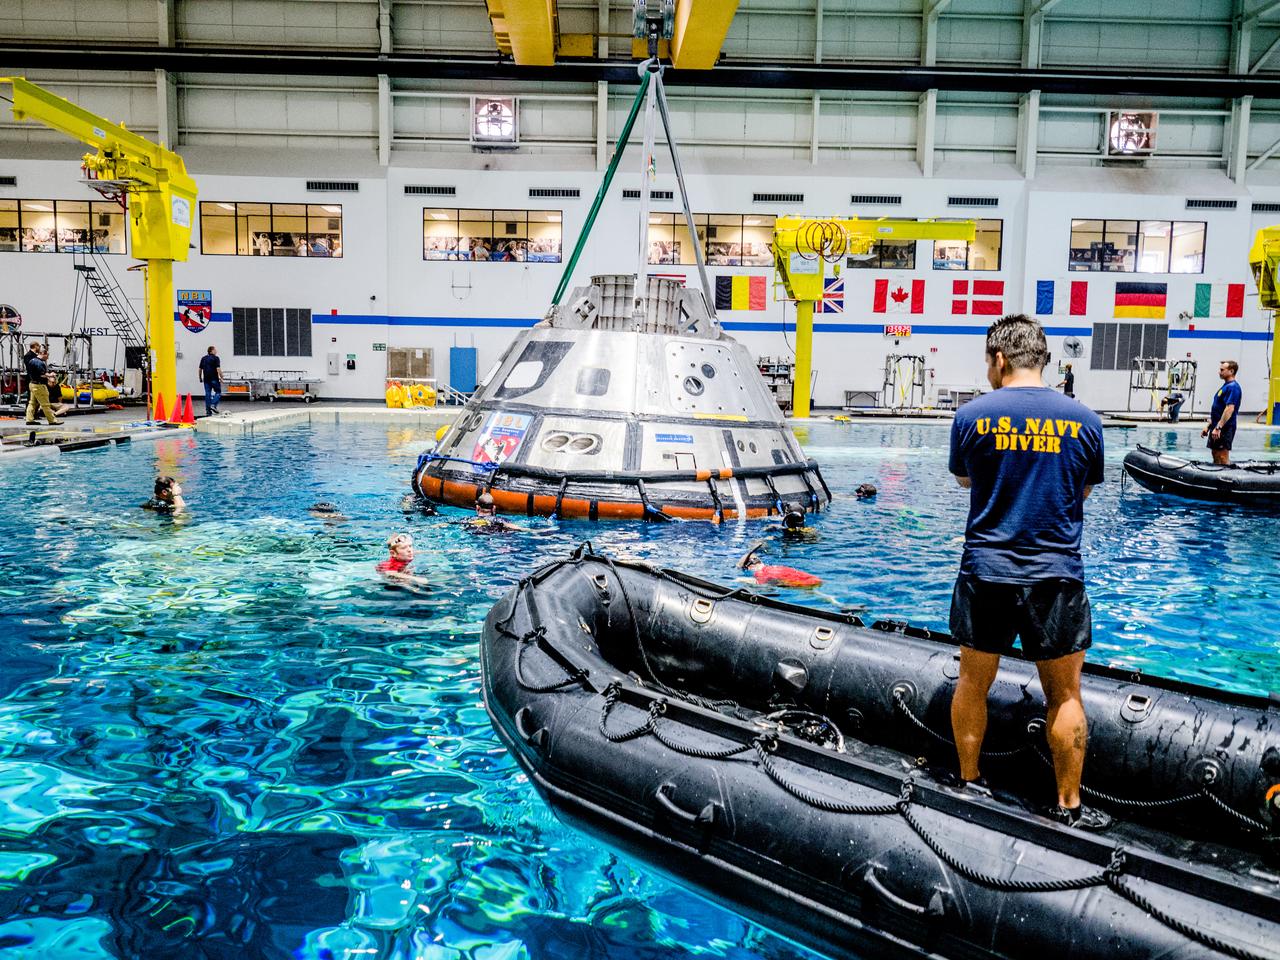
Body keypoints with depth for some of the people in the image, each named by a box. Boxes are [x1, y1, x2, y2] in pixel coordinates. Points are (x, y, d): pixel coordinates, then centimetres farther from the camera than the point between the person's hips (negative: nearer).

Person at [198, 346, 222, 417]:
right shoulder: (215, 358, -6)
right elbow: (218, 369, -15)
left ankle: (208, 411, 4)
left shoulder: (203, 358, 13)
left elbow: (200, 369, 14)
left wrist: (200, 378, 22)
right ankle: (213, 405, -13)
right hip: (214, 378, -5)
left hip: (206, 379, 6)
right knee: (218, 392, 7)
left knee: (207, 394, 6)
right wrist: (221, 377, -12)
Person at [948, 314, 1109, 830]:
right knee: (1065, 695, 13)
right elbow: (1085, 489, 11)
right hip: (1057, 576, 1)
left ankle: (969, 783, 28)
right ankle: (1068, 805, 22)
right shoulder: (1083, 419, -2)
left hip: (986, 572, 0)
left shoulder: (971, 415, -6)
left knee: (973, 683, 15)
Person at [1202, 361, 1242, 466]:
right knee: (1216, 456, 13)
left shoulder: (1233, 387, -14)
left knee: (1223, 458, -7)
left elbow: (1230, 409, -24)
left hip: (1224, 428, -10)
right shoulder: (1225, 386, 17)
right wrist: (1208, 426, 20)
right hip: (1217, 427, 10)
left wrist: (1218, 427, -27)